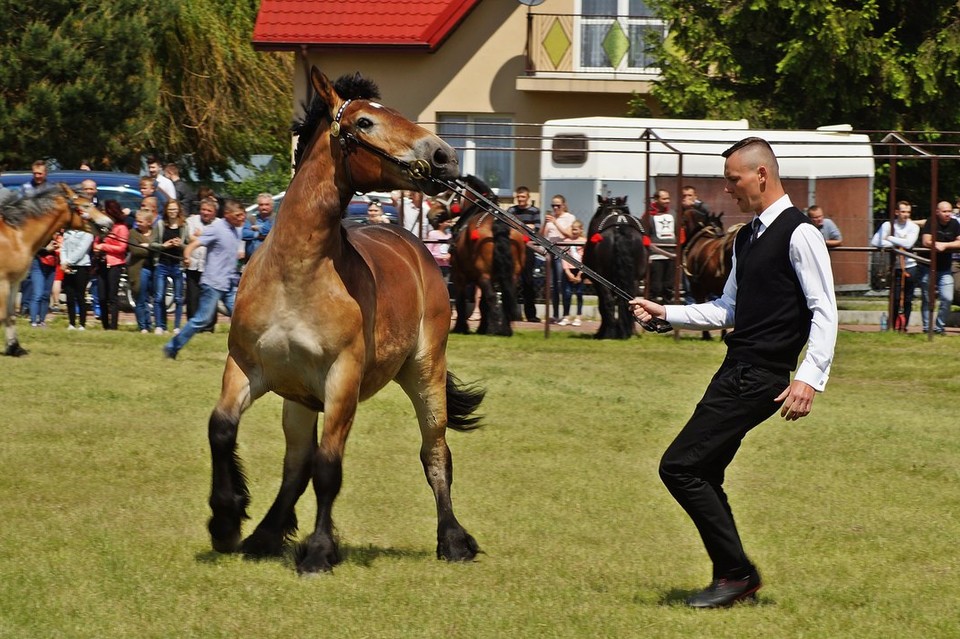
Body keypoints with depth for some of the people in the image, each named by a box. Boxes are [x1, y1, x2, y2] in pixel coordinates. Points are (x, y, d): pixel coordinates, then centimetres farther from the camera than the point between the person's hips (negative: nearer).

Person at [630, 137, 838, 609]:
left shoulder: (799, 234, -11)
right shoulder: (747, 237, 16)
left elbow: (824, 312, -15)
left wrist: (810, 378, -23)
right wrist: (665, 313, 15)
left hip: (761, 377, -9)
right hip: (735, 372, 9)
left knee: (680, 466, -12)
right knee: (703, 476, 10)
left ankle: (736, 572, -4)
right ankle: (734, 577, 19)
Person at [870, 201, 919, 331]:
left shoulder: (913, 227, 3)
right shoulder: (888, 225, -1)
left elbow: (908, 244, -14)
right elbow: (875, 242, -13)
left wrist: (890, 238, -11)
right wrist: (896, 244, -13)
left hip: (910, 267, 1)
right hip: (895, 267, -1)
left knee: (907, 300, 4)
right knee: (896, 299, -5)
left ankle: (903, 326, 13)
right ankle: (895, 327, 5)